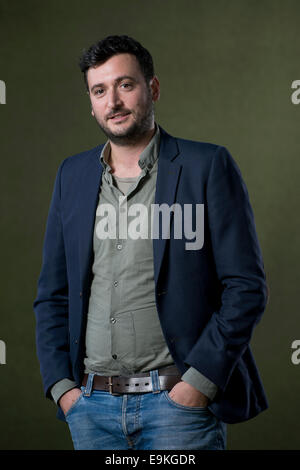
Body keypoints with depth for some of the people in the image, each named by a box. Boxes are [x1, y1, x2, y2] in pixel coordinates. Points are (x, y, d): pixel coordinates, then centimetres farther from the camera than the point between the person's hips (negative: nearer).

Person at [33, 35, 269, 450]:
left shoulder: (208, 165, -2)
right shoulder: (73, 175, 10)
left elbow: (247, 287, -6)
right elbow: (52, 295, 13)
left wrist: (200, 382, -12)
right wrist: (61, 385, 3)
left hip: (179, 400, -4)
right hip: (91, 405, 4)